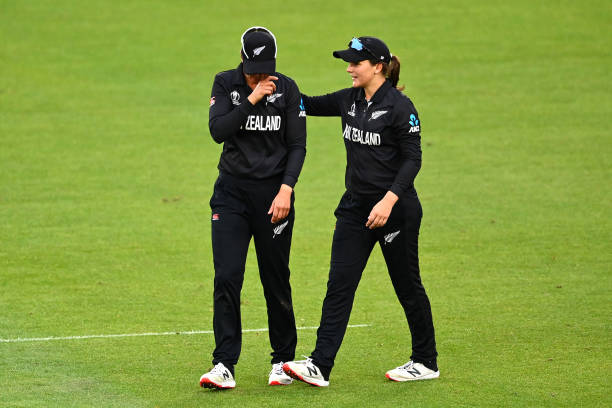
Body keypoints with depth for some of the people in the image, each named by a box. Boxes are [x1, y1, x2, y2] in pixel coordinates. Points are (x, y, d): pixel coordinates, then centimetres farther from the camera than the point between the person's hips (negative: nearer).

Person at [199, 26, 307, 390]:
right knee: (227, 277, -10)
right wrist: (252, 99, -19)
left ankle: (283, 360, 20)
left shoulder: (286, 88, -2)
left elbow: (297, 146, -2)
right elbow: (218, 131, -13)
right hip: (231, 192, 1)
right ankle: (224, 366, -9)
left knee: (276, 280, 5)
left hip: (273, 193, 0)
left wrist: (286, 189, -14)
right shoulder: (225, 84, 0)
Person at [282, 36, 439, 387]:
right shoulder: (349, 100, 6)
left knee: (407, 285, 6)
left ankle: (426, 362, 22)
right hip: (356, 206, 7)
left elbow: (412, 159, -15)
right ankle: (320, 366, -7)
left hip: (396, 209, -7)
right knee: (339, 284, -3)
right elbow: (310, 105, 17)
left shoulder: (399, 106, -14)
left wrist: (389, 201, -24)